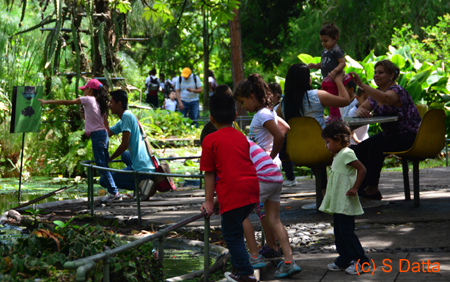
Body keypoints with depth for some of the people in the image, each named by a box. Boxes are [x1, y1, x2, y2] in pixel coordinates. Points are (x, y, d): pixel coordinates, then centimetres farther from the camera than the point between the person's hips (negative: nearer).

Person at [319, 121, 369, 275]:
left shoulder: (347, 154, -15)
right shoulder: (338, 156, 16)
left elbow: (362, 169, -22)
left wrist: (355, 188, -24)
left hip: (345, 203, -10)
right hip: (337, 203, 10)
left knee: (346, 231, -9)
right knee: (339, 231, 13)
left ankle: (360, 261, -4)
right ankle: (344, 260, 20)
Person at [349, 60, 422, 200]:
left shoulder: (396, 91, -18)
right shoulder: (377, 93, 10)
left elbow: (385, 98, -42)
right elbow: (362, 108, 8)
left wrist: (361, 85, -47)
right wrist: (360, 111, -19)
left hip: (407, 136, -9)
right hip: (389, 133, 9)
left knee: (376, 146, -31)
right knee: (359, 149, -6)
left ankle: (372, 188, -19)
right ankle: (361, 186, 1)